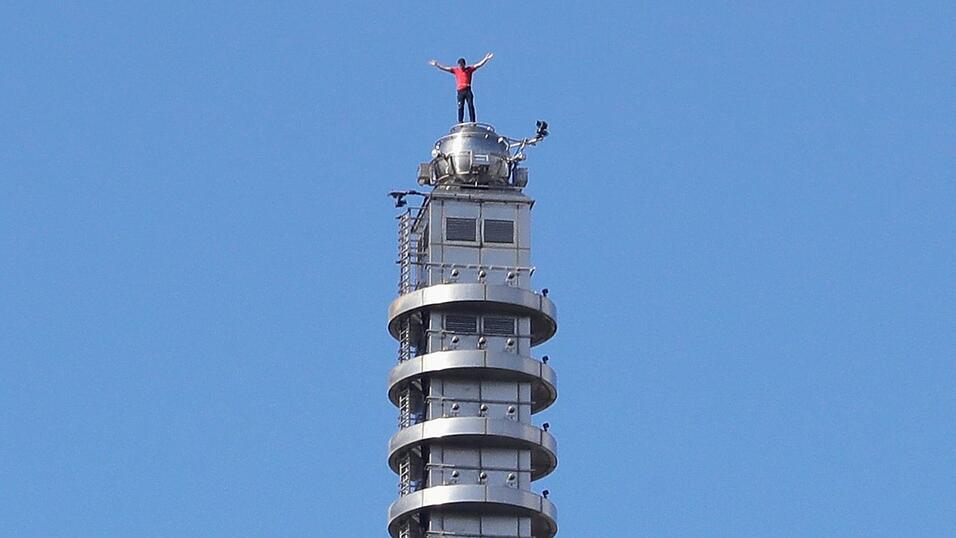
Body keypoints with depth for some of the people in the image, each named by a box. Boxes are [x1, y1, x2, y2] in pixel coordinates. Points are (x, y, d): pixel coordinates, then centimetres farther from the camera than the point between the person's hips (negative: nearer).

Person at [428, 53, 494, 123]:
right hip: (460, 91, 1)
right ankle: (460, 122, -3)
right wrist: (436, 65, 13)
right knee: (460, 107, -2)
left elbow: (479, 65, 6)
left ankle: (473, 121, -9)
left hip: (468, 90, -1)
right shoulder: (455, 70, 14)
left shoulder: (469, 69, 10)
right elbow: (444, 68, 16)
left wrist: (486, 59, -2)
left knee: (471, 106, -7)